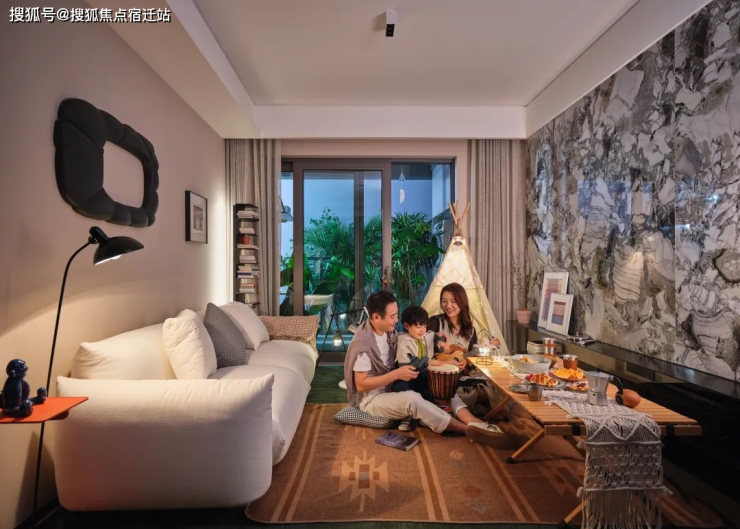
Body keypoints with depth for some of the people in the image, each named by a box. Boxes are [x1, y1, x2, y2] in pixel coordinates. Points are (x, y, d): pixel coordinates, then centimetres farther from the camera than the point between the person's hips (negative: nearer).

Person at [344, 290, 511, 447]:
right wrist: (396, 374, -27)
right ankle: (468, 429, -26)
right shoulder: (363, 343, -24)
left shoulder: (389, 331, 0)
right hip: (371, 398, -8)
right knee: (411, 398, -35)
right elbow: (361, 384, -22)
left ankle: (473, 422, -23)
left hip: (392, 388, 8)